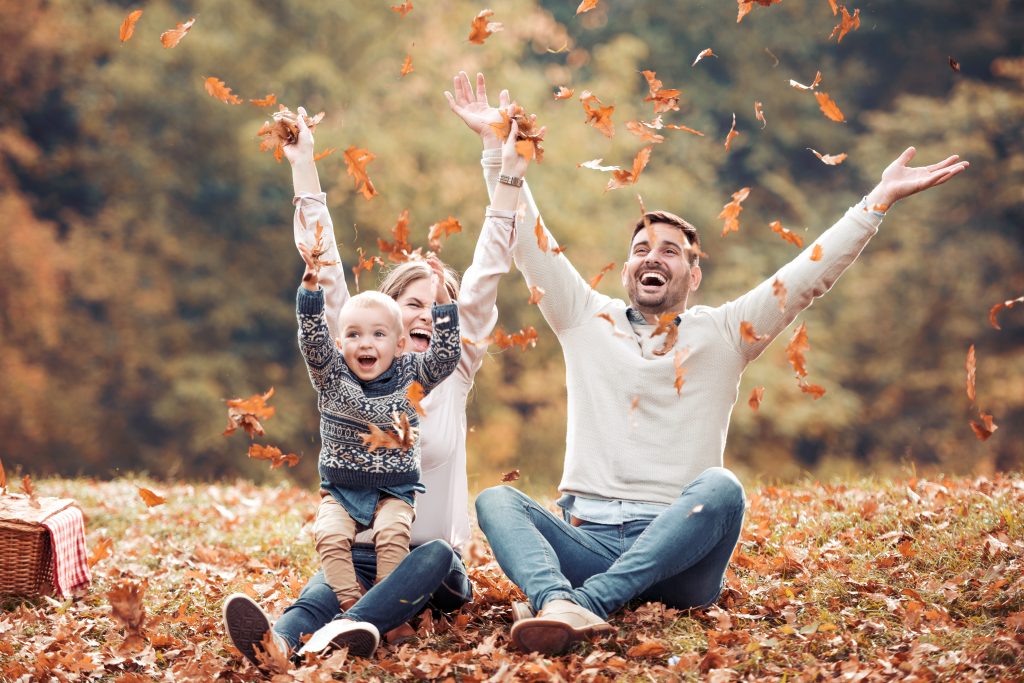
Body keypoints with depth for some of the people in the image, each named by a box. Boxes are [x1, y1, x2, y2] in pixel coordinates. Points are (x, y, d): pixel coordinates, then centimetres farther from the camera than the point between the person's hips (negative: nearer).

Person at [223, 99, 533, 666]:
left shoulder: (452, 375, 10)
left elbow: (484, 282, 5)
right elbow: (326, 275, 4)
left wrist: (508, 177, -1)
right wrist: (303, 169, -1)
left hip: (435, 563, 0)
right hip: (361, 550, 0)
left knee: (436, 556, -35)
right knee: (328, 586, -33)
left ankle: (342, 631, -60)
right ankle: (278, 641, -66)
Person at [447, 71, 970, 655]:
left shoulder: (722, 333, 13)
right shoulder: (588, 322, 17)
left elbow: (811, 274, 6)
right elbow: (528, 240, 14)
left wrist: (880, 199, -2)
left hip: (679, 557, -1)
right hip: (586, 541, 1)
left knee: (720, 487, -33)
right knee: (496, 500, -25)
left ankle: (590, 602, -46)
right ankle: (558, 603, -55)